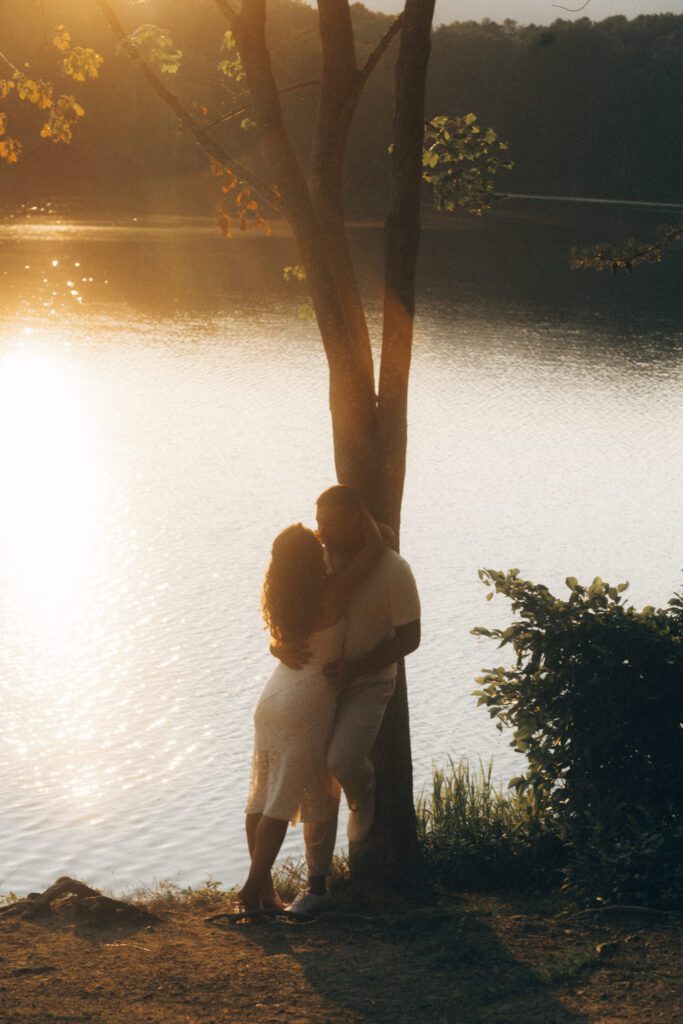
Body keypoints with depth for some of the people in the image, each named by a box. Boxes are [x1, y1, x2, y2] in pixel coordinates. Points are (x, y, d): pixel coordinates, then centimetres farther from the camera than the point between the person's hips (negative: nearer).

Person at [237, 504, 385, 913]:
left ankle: (264, 888, 13)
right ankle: (255, 887, -8)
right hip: (307, 701, -7)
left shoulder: (281, 596, 5)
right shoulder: (330, 595, -15)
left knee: (262, 796, 8)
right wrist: (358, 507, 2)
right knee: (283, 801, -5)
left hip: (273, 697, 7)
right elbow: (374, 548, -12)